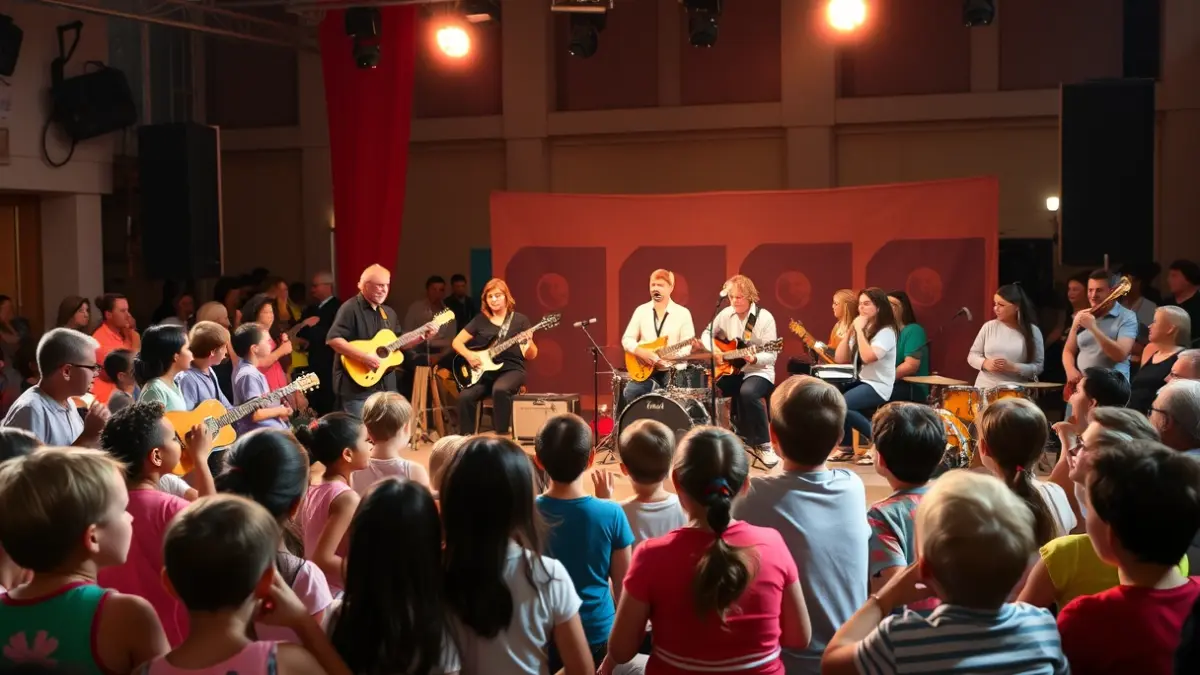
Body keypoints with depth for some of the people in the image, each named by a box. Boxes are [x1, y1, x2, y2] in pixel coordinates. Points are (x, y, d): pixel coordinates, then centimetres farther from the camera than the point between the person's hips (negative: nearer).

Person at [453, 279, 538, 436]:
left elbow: (531, 355, 1)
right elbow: (457, 342, 11)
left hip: (511, 369, -3)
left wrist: (529, 342, -21)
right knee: (465, 396, -24)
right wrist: (469, 355, -8)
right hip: (485, 371, 3)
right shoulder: (480, 320, 9)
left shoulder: (520, 320, 2)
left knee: (500, 389, -36)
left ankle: (501, 434, -23)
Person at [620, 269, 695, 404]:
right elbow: (626, 339, 7)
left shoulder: (682, 313, -1)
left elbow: (687, 347, -7)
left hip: (672, 370, -2)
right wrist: (640, 351, -13)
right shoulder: (641, 310, 8)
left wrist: (667, 355, -23)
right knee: (629, 394, -23)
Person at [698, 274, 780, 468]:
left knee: (748, 392, -38)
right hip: (731, 370, 5)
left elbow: (771, 356, -14)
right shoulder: (726, 314, 3)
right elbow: (707, 333, 16)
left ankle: (763, 445, -21)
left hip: (759, 371, -5)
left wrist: (754, 359, -34)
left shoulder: (765, 317, -12)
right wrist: (714, 351, -4)